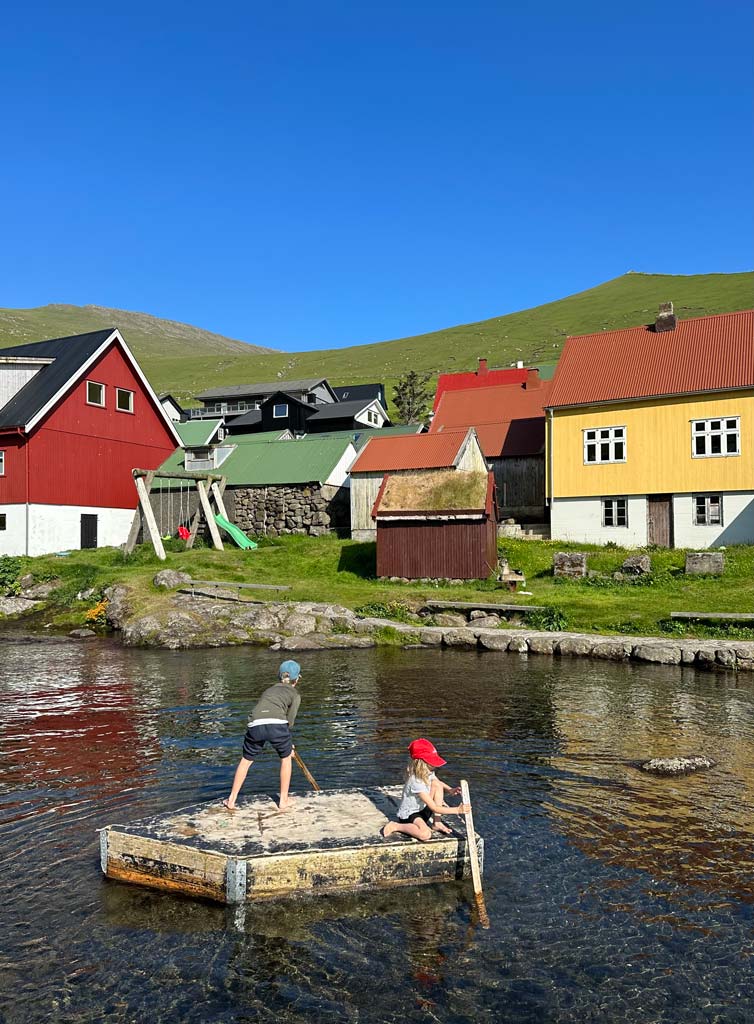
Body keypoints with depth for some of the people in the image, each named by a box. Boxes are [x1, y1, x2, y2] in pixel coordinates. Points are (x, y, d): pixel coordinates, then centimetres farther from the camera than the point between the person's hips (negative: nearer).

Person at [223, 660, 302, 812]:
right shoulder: (295, 694, 20)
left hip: (255, 725, 4)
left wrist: (287, 743, 46)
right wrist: (285, 740, 29)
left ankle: (231, 800, 31)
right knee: (286, 758, 24)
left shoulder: (269, 690, 35)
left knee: (246, 761, 27)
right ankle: (283, 800, 28)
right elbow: (290, 721, 10)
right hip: (277, 725, -3)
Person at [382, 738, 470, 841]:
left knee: (436, 784, -10)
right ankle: (396, 826, -10)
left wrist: (450, 790, -7)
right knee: (425, 834, -36)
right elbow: (434, 808, -29)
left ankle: (437, 823, -4)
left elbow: (440, 784, 17)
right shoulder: (416, 782, -31)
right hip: (409, 815, -9)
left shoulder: (428, 772, -6)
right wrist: (457, 810, -29)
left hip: (423, 809, 9)